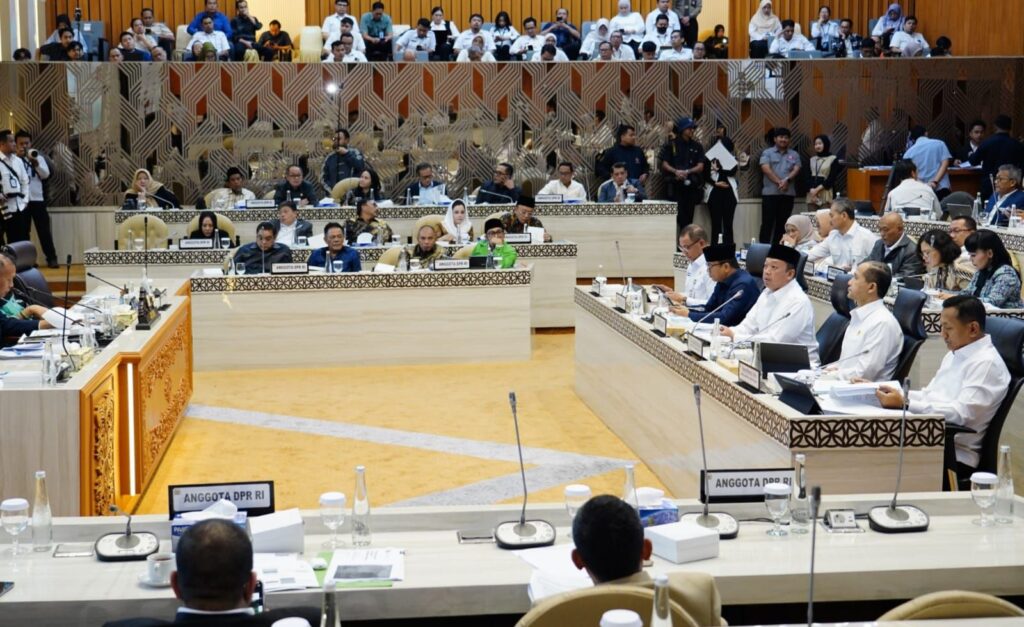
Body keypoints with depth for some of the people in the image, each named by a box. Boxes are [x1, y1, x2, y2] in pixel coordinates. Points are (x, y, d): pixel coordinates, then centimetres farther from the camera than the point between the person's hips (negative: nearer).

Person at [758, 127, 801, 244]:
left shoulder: (794, 155, 14)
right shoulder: (767, 153, 4)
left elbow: (796, 169, 2)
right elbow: (766, 169, -10)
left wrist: (787, 180, -18)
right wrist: (779, 182, -20)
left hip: (788, 193, 3)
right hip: (770, 193, -3)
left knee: (782, 223, 6)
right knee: (767, 222, -4)